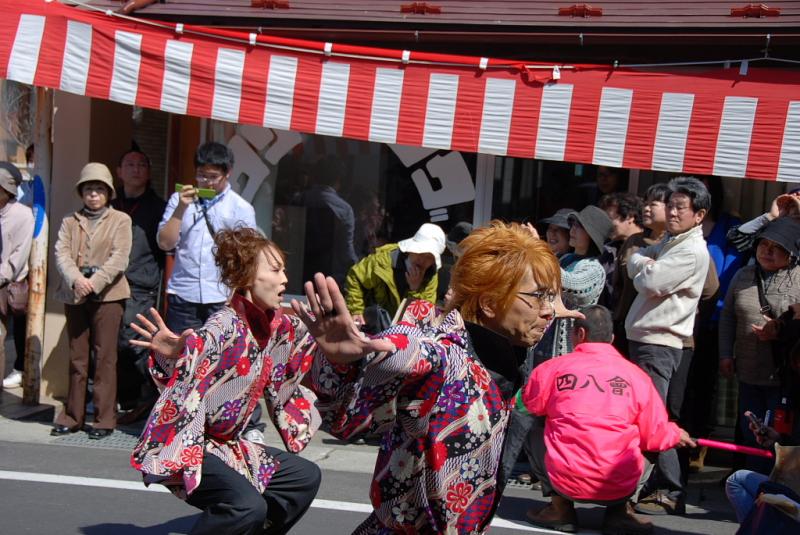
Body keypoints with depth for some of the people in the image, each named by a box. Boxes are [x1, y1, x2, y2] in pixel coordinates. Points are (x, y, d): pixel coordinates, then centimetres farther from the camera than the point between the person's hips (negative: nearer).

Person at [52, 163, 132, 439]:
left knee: (105, 358, -3)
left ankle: (105, 418, 1)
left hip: (107, 295, -3)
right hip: (75, 295, 3)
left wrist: (94, 282, -18)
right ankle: (73, 416, 14)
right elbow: (61, 254, 2)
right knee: (77, 358, 8)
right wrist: (76, 279, -17)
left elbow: (119, 258, -6)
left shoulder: (120, 220, 6)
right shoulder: (70, 221, 15)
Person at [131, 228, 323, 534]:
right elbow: (186, 376, -35)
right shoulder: (224, 328, -23)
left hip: (228, 444, 9)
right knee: (247, 505, -30)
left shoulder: (277, 324, 1)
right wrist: (172, 356, -55)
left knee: (305, 476, 13)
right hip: (185, 446, -9)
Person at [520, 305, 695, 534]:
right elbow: (655, 436, 7)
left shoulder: (552, 368, 0)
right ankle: (620, 509, 10)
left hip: (566, 482, -1)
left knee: (536, 436, 27)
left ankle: (560, 508, 14)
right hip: (620, 486, 1)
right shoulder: (636, 375, 3)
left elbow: (529, 405, 17)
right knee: (648, 451, 31)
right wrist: (676, 434, 31)